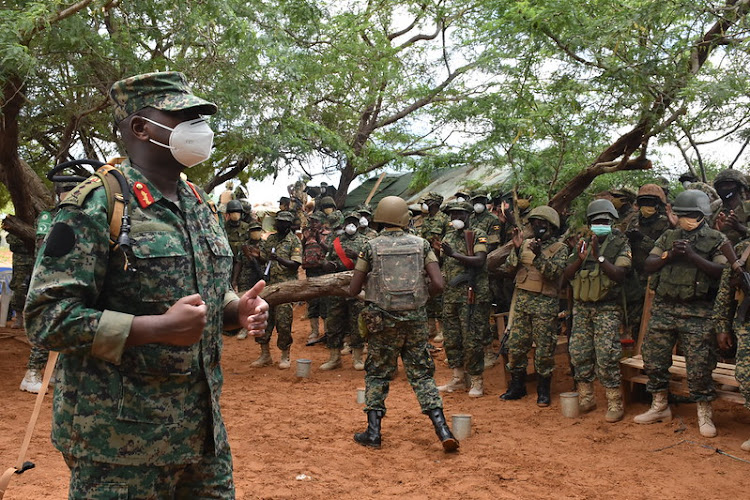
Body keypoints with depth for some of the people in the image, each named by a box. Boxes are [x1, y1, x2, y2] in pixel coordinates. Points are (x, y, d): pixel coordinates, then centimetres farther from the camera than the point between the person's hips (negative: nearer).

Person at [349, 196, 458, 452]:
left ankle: (373, 432, 14)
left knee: (377, 374, 13)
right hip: (416, 319, 2)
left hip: (383, 320, -1)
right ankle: (443, 430, 4)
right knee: (422, 374, 11)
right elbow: (438, 284, -6)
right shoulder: (421, 244, 1)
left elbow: (353, 290, -2)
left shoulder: (371, 246, -3)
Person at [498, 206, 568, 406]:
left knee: (544, 349, 0)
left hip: (545, 303, -4)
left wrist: (538, 255, -27)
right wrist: (517, 249, -9)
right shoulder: (525, 244, 11)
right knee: (515, 345, 7)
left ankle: (543, 391, 13)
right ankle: (517, 386, 20)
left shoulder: (559, 248, -1)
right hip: (522, 299, 4)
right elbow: (508, 269, 3)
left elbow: (554, 273, -17)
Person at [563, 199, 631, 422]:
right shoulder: (583, 243, 12)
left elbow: (620, 274, -15)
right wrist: (580, 258, -12)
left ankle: (615, 403, -1)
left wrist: (599, 257, -25)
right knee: (579, 354, 5)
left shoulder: (620, 244, -2)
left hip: (607, 309, -5)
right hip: (581, 307, 5)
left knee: (606, 357, -11)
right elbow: (567, 275, 6)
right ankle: (586, 398, 18)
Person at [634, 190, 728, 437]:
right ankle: (660, 407, 24)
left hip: (697, 313, -4)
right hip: (663, 308, 4)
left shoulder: (717, 240, 1)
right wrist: (669, 255, -11)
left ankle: (705, 414, 12)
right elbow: (648, 265, 6)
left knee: (699, 366, -3)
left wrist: (692, 255, -19)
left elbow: (722, 271, -12)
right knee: (654, 360, 9)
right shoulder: (668, 237, 13)